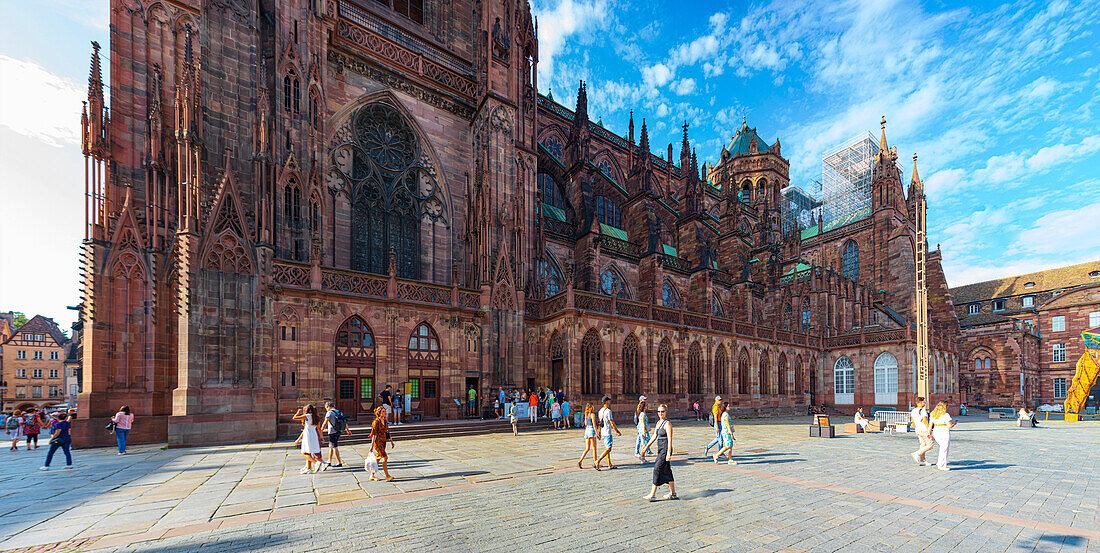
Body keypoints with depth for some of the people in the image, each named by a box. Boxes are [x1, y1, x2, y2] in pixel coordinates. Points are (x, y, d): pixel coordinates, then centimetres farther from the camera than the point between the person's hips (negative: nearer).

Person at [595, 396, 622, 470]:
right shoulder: (608, 411, -16)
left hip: (603, 432, 9)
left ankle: (610, 465, 17)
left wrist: (599, 432, 23)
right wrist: (617, 431, -7)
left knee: (607, 448, 13)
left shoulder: (600, 411, 10)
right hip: (608, 432, -9)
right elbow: (612, 423, -16)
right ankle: (598, 461, -12)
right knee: (608, 449, -6)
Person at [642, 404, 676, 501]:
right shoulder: (658, 422, 12)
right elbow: (654, 436, 18)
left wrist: (669, 453, -21)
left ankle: (652, 495, -5)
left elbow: (670, 439, -17)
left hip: (665, 450, -8)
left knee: (657, 470, -9)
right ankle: (673, 494, 24)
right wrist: (647, 446, 14)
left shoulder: (667, 424, -13)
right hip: (660, 450, 8)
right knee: (667, 471, 14)